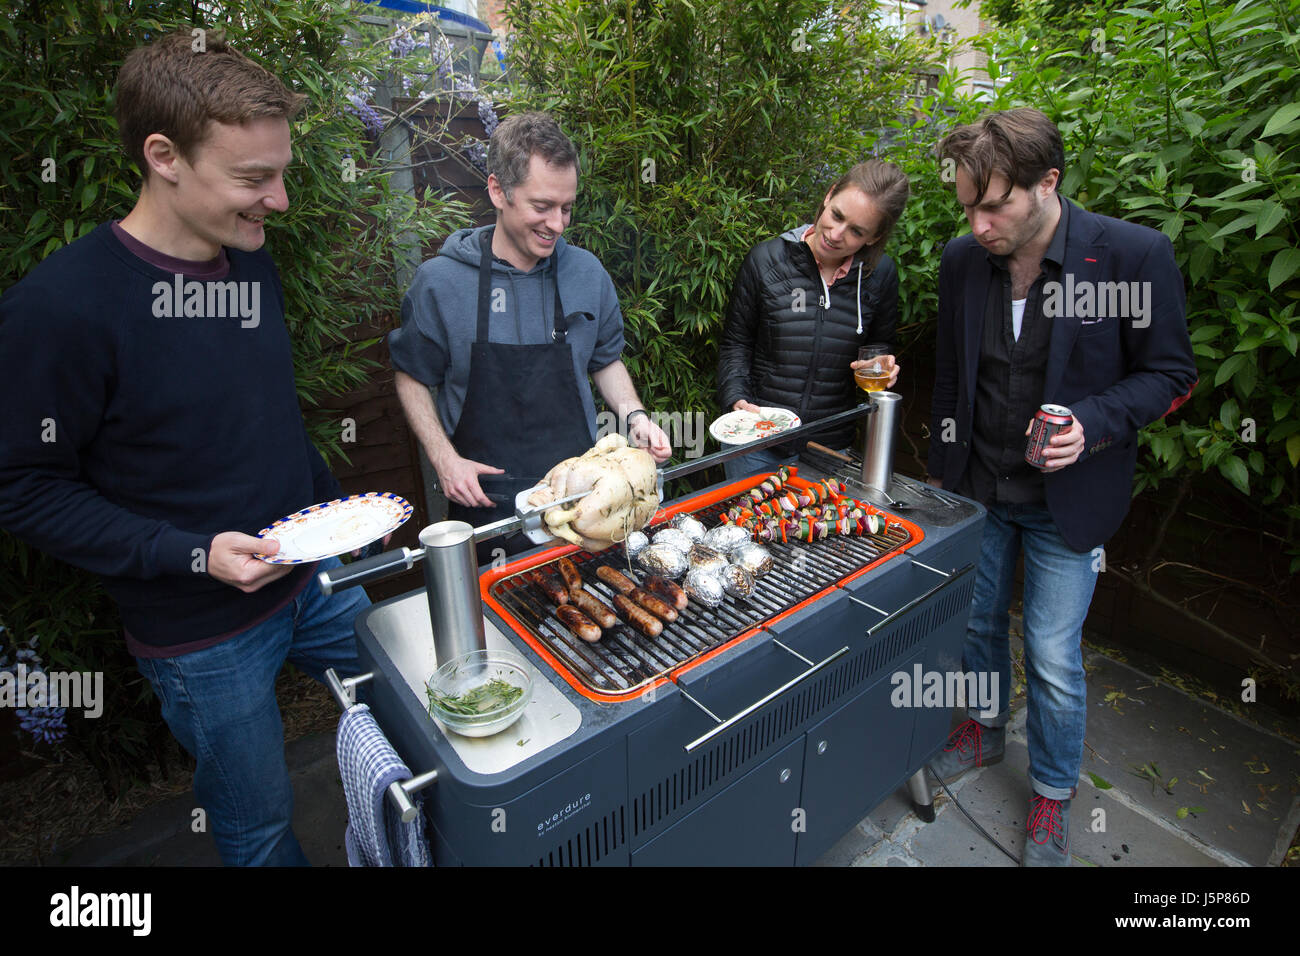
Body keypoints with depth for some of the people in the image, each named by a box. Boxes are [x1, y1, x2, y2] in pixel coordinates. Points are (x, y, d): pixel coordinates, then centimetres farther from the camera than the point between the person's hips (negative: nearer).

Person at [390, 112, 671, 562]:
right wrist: (445, 459, -9)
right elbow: (412, 376, 2)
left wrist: (633, 415, -6)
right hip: (485, 503, -2)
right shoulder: (440, 281, -9)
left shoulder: (586, 272, -1)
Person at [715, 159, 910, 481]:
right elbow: (736, 342, 0)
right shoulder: (766, 259, -8)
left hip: (832, 445, 2)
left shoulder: (880, 274, -2)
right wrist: (736, 399, -15)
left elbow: (880, 344, 13)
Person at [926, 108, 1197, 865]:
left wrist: (1091, 425, -25)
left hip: (1066, 501, -3)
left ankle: (1054, 791, 33)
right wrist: (943, 471, 9)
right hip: (977, 489, 4)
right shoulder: (962, 260, -3)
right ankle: (985, 732, 47)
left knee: (1054, 659, 6)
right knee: (976, 623, 19)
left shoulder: (1135, 255, -15)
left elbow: (1171, 375, -6)